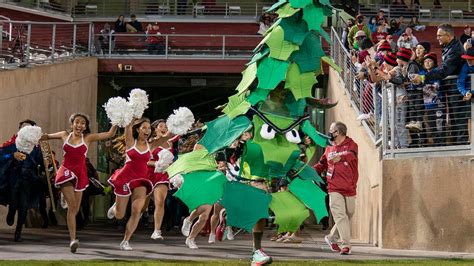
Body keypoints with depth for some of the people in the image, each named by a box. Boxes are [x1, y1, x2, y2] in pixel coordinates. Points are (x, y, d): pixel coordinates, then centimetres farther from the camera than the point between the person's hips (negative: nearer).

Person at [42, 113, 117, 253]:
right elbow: (48, 136, 22)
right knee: (72, 206, -17)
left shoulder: (88, 138, 2)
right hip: (66, 172, -2)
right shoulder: (65, 135, 5)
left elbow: (110, 134, -2)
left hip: (80, 173, 2)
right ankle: (73, 239, -22)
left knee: (75, 209, 8)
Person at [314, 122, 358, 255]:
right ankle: (346, 245, -12)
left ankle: (331, 238, 29)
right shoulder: (329, 148, 11)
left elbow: (351, 155, -24)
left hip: (349, 188, -1)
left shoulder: (351, 145, -2)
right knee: (340, 216, -12)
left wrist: (341, 157, -44)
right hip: (335, 189, 1)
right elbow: (322, 164, 18)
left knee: (348, 215, 9)